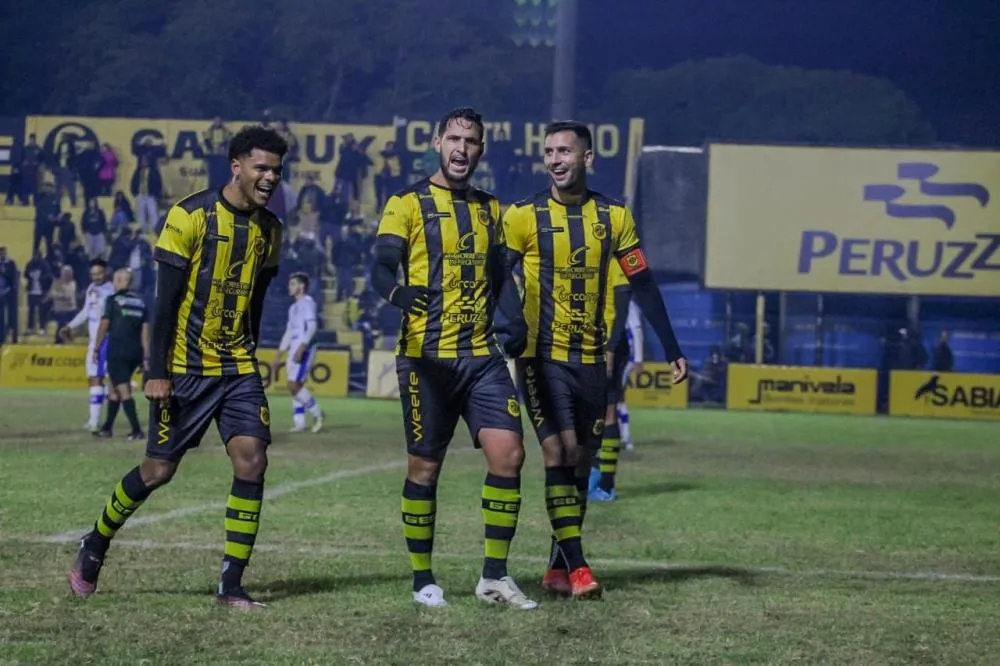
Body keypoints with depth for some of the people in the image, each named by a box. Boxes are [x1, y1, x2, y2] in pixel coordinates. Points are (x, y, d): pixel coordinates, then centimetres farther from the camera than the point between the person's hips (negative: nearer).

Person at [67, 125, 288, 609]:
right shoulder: (190, 216, -11)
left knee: (251, 460, -11)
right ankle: (93, 548, 27)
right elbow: (166, 299, -12)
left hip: (238, 368, 5)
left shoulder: (269, 229, 6)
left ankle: (231, 586, -5)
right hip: (185, 367, -5)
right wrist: (157, 372, -14)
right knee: (160, 468, 1)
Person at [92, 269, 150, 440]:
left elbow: (104, 326, -4)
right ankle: (107, 428, 25)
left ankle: (137, 430, -15)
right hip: (135, 353, 6)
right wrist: (146, 356, 10)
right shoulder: (140, 301, 11)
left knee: (124, 390, -7)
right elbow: (145, 330, 8)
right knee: (115, 389, 19)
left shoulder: (113, 300, -5)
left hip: (117, 352, -6)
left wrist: (96, 349, 6)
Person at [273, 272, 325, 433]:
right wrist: (278, 356, 22)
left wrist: (301, 347, -28)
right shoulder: (293, 307, 22)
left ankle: (316, 413, -4)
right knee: (296, 386, 5)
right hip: (294, 350, 9)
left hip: (304, 349, -9)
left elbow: (312, 327, -18)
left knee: (294, 385, -15)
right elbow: (289, 333, 25)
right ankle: (299, 423, 5)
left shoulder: (307, 302, -6)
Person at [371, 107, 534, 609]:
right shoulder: (408, 205, -1)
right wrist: (398, 292, -35)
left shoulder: (489, 208, 17)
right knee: (424, 466, 2)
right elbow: (382, 268, -12)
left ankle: (494, 576, 2)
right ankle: (423, 579, 15)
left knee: (508, 453, -8)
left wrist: (515, 318, 2)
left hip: (482, 355, 4)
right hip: (427, 357, -4)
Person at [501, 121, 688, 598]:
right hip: (542, 356, -4)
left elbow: (642, 286, 7)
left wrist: (672, 350, 4)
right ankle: (575, 567, -13)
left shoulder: (614, 217, 4)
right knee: (560, 451, -14)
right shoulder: (524, 216, -4)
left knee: (580, 460, 7)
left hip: (591, 359, 4)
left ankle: (558, 570, 16)